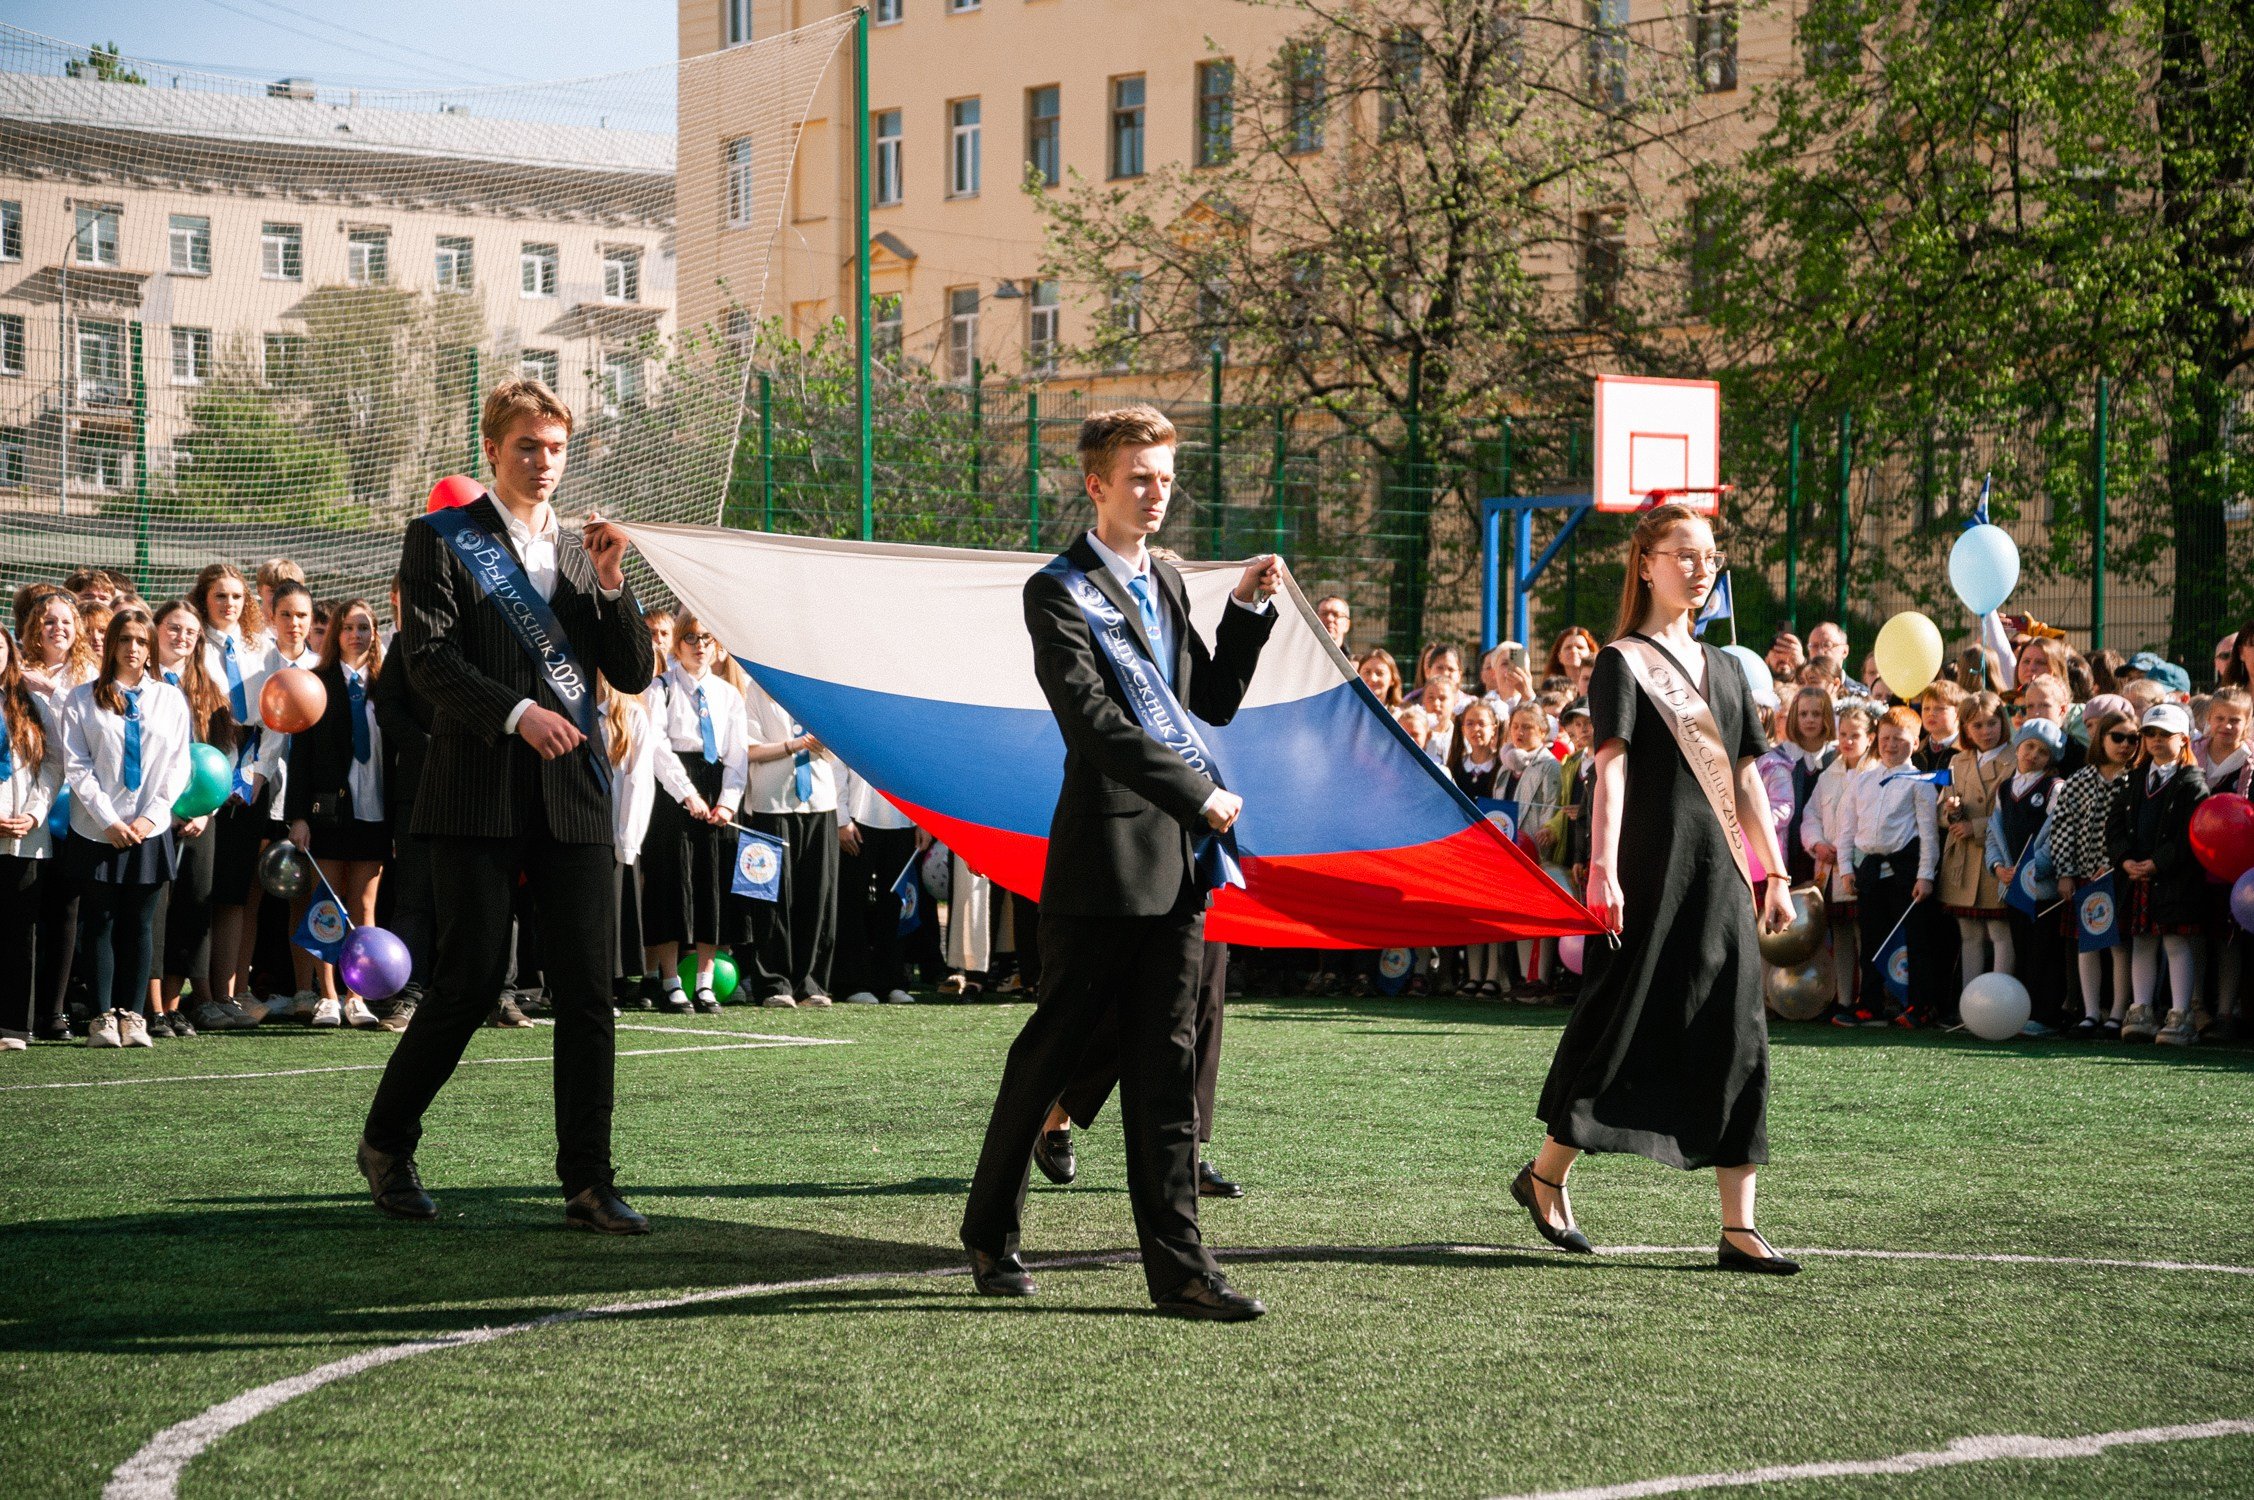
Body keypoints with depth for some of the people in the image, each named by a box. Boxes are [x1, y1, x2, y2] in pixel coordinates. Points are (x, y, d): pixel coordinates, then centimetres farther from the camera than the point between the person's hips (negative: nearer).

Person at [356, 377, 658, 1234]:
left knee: (587, 992, -1)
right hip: (478, 796, -4)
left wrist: (611, 582, -1)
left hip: (572, 797, 4)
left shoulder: (580, 551, 18)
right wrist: (515, 713, -20)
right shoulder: (442, 541, 4)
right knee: (470, 983, -3)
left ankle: (588, 1184, 3)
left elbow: (634, 674, 12)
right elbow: (428, 656, -8)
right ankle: (387, 1142, 17)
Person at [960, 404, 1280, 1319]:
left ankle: (1177, 1265, 4)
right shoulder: (1059, 591, -7)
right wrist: (1200, 795, -16)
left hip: (1177, 862, 6)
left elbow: (1213, 702, 19)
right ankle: (990, 1233, 19)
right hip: (1104, 857, -6)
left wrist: (1249, 610, 7)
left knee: (1165, 1063, 4)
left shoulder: (1166, 584, 17)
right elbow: (1099, 722, -17)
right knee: (1053, 1047, 3)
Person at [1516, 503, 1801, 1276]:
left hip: (1718, 876, 6)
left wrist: (1775, 873, 12)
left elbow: (1747, 778, 17)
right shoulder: (1623, 662, -2)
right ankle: (1545, 1176, 21)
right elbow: (1611, 769, -13)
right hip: (1648, 872, -6)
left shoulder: (1724, 669, 16)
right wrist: (1603, 869, -23)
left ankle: (1738, 1227, -1)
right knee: (1621, 1025, 0)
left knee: (1736, 1043, -1)